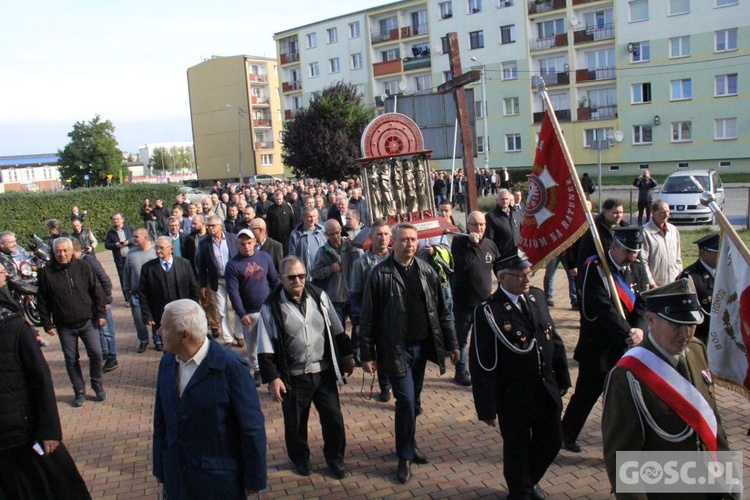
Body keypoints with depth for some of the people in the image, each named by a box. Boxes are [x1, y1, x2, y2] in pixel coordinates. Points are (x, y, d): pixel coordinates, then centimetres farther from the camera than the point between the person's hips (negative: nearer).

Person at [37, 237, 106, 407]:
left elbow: (97, 291, 1)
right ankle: (79, 391, 24)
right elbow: (42, 302, 0)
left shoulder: (83, 267, -6)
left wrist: (100, 314, -1)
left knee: (96, 353, -2)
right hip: (65, 326, 0)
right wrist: (47, 324, -1)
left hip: (87, 321, 0)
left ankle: (97, 383, 22)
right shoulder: (46, 272, -6)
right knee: (71, 359, 9)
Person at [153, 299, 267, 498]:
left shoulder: (231, 366, -20)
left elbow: (252, 428, -15)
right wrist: (160, 467, 11)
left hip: (219, 480, -5)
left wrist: (254, 480, -10)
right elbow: (161, 420, 7)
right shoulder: (167, 363, -1)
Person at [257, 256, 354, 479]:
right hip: (293, 377, -2)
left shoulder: (319, 296, -1)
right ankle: (300, 458, 40)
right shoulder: (271, 307, -11)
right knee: (295, 423, 13)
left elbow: (337, 331, 9)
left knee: (333, 418, 9)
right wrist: (272, 378, -10)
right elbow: (265, 348, -7)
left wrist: (346, 356, 11)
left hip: (324, 372, 2)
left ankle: (335, 457, 33)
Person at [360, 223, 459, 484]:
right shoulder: (380, 274, -10)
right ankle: (405, 457, 14)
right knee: (406, 401, -4)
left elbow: (442, 310, 8)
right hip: (396, 349, -4)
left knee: (414, 402, 16)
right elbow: (368, 318, -8)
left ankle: (409, 444, 36)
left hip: (421, 346, 4)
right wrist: (367, 354, -8)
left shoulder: (426, 271, 3)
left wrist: (451, 343, 7)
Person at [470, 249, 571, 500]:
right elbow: (482, 365, -19)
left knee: (552, 442, 22)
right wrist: (487, 409, -16)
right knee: (517, 450, 14)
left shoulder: (537, 296, -1)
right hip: (514, 399, -6)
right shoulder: (489, 312, -21)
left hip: (547, 392, 6)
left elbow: (554, 340, 9)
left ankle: (529, 480, 51)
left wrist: (562, 378, 13)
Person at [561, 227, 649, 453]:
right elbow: (604, 309, -24)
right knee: (587, 394, 9)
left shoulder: (638, 268, 4)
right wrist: (628, 332, -25)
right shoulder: (594, 269, -16)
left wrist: (639, 328, -22)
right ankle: (567, 435, 30)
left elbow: (643, 303, -4)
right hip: (598, 348, -5)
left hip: (627, 348, 5)